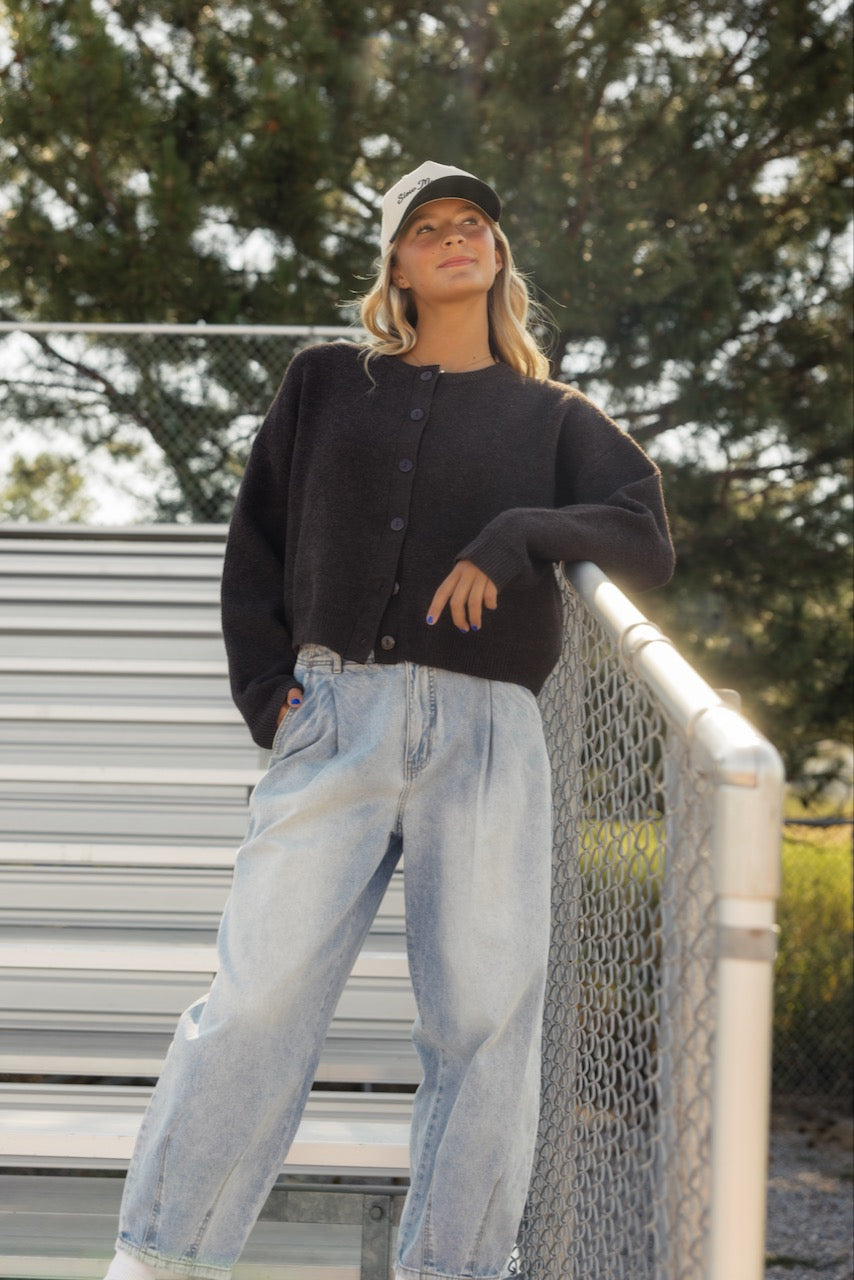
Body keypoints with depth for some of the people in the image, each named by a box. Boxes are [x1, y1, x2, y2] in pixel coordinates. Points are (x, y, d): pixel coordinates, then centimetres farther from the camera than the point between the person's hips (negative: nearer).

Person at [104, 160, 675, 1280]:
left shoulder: (551, 416, 17)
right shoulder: (327, 383, 18)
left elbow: (647, 539, 4)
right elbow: (255, 547, 17)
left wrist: (518, 537, -11)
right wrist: (263, 687, 3)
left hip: (487, 735, 1)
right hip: (334, 717, -1)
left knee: (486, 1012, -4)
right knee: (260, 991, -8)